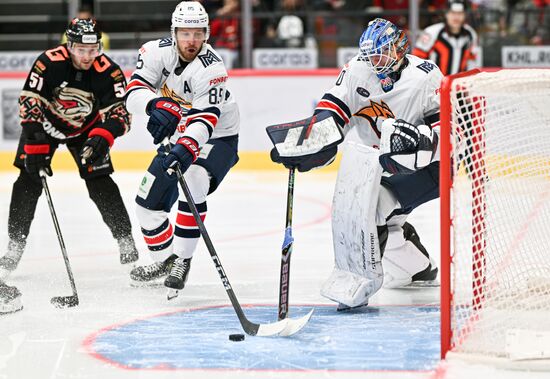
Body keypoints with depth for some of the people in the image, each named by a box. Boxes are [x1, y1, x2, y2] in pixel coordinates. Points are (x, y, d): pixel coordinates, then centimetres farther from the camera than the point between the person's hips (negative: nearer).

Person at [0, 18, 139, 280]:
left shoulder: (109, 72, -25)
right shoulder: (49, 63, -30)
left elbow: (119, 113, -24)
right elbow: (29, 103, -26)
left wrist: (102, 138, -43)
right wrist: (36, 147, -30)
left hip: (85, 129, 1)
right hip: (46, 124, -1)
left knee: (100, 185, -9)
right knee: (28, 182, -11)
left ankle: (127, 246, 2)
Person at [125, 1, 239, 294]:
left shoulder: (211, 67, -29)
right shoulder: (158, 51, -13)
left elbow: (204, 119, -38)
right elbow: (134, 93, -21)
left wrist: (185, 149, -55)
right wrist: (157, 105, -43)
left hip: (216, 139, -6)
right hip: (178, 138, 6)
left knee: (191, 185, -32)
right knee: (149, 202, 6)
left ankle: (182, 260, -20)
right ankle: (164, 260, 29)